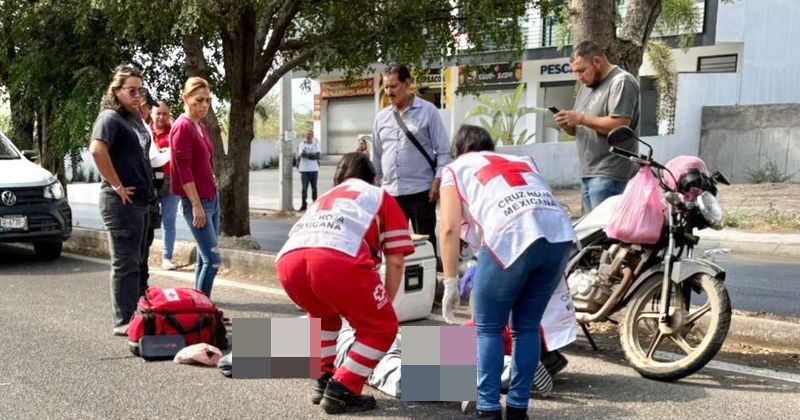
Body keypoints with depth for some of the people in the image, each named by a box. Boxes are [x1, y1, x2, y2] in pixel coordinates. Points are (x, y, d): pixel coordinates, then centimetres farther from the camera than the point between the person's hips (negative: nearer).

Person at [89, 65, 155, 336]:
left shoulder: (135, 117, 14)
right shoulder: (110, 117, -12)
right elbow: (97, 150, -29)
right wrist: (116, 186, -22)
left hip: (141, 199, 9)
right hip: (121, 201, -9)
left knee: (136, 261, 15)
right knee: (125, 263, -4)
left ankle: (134, 315, 25)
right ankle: (123, 322, 3)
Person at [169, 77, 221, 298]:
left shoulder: (201, 127, 14)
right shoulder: (182, 127, -13)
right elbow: (184, 170, -18)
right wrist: (196, 205, -20)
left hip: (212, 199, 9)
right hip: (196, 202, -9)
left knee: (204, 258, 12)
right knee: (213, 260, -10)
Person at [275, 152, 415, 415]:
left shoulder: (323, 199, 43)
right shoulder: (380, 197, 31)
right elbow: (396, 261, 20)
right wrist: (385, 303, 34)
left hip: (288, 260, 6)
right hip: (339, 259, -5)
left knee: (323, 315, 36)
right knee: (381, 328, 16)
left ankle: (324, 382, 31)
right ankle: (340, 391, 10)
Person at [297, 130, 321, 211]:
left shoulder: (316, 144, 7)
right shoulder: (302, 144, 4)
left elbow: (318, 155, -8)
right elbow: (302, 154, -11)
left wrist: (307, 154, -14)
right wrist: (312, 155, -15)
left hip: (314, 169, 1)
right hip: (304, 169, -1)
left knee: (314, 188, 6)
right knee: (304, 188, -2)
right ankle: (304, 205, 3)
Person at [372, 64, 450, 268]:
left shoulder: (428, 111, -3)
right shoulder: (381, 117, 10)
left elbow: (443, 151, -4)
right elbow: (377, 155, 16)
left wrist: (437, 181, -12)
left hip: (421, 190, -4)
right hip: (390, 192, 4)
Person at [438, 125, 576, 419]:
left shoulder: (455, 169, 23)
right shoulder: (522, 161, 37)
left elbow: (449, 229, 9)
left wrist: (450, 283, 9)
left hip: (512, 237, -5)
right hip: (559, 233, 5)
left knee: (488, 329, 11)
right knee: (527, 327, 17)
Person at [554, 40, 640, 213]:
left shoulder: (621, 82, -7)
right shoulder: (587, 87, 20)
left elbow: (620, 124, -19)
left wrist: (581, 118, -16)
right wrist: (567, 125, 1)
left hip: (608, 175, -9)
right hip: (588, 174, 9)